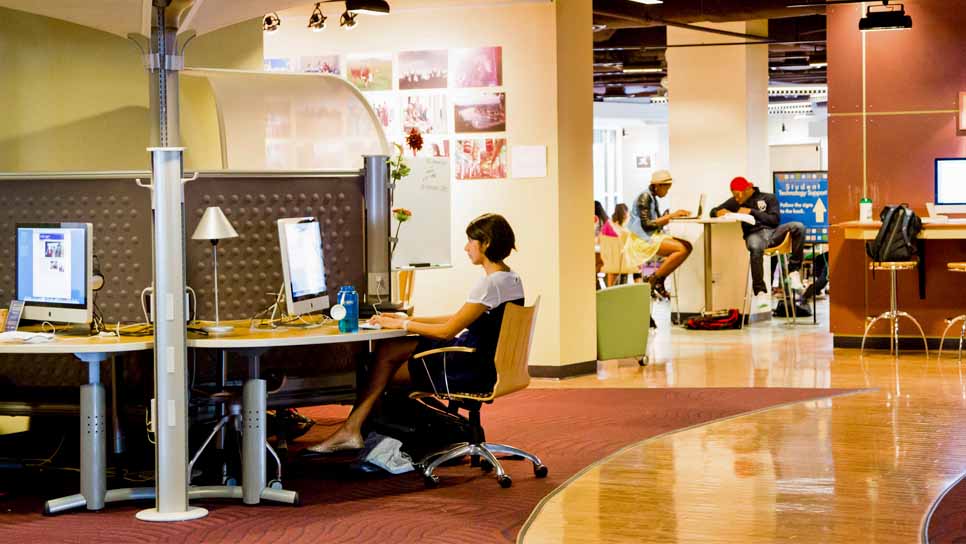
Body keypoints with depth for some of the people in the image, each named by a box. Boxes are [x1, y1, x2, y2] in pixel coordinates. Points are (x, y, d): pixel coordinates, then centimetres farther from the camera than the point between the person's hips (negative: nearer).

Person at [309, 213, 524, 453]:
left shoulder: (491, 284, -21)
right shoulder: (511, 279, 10)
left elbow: (447, 331, -18)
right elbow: (460, 319, 14)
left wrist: (401, 325, -6)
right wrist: (407, 320, 12)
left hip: (472, 372, -9)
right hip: (484, 363, 9)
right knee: (387, 350, 6)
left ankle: (352, 428, 15)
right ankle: (352, 429, 3)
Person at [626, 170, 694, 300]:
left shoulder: (653, 197, 17)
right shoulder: (644, 197, -11)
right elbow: (646, 224, -18)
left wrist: (676, 215, 3)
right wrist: (671, 216, -16)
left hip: (653, 236, 10)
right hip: (642, 240, -10)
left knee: (688, 246, -3)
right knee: (681, 249, -23)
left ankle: (659, 280, -2)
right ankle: (654, 279, -14)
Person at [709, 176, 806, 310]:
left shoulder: (768, 198, 14)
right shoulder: (734, 202, 22)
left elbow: (775, 220, 2)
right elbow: (713, 211, 27)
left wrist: (752, 212, -5)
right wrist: (718, 213, 1)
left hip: (772, 232, 1)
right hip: (754, 234, -1)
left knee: (798, 227, -29)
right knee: (755, 248, -41)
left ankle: (793, 271, -24)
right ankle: (760, 292, -42)